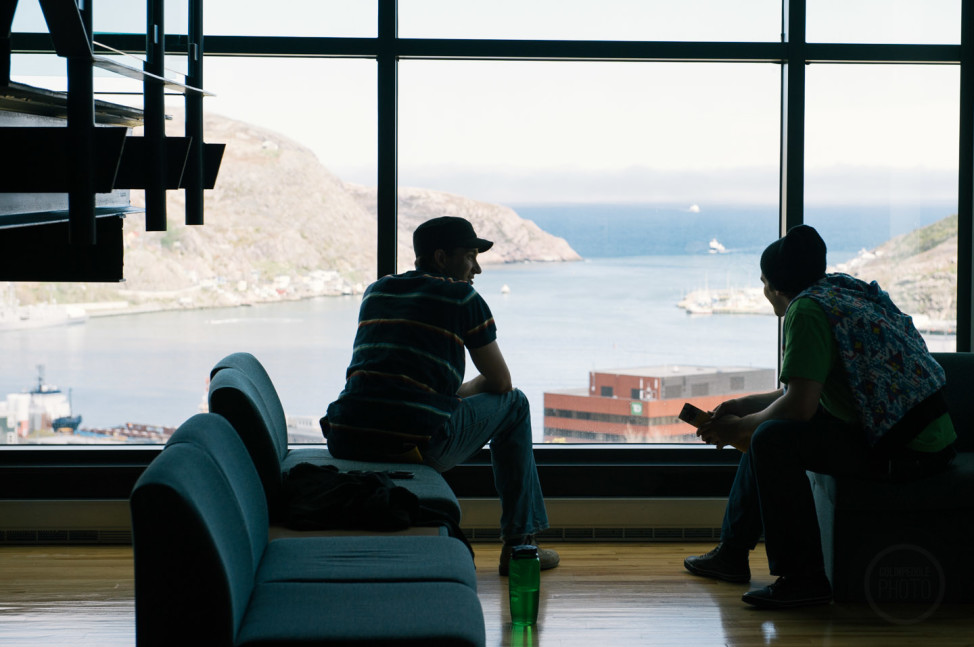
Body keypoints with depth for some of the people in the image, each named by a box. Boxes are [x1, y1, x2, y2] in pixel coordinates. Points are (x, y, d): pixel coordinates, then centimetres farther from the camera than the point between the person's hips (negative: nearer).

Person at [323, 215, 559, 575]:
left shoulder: (376, 291, 22)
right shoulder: (463, 297, 5)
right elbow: (501, 382, 12)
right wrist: (462, 392, 32)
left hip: (346, 444, 6)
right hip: (415, 443, -6)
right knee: (513, 404, 19)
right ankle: (519, 542, 21)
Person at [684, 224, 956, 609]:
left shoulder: (807, 309, -14)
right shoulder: (844, 289, 16)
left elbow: (800, 405, -20)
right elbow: (807, 390, 23)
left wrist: (740, 427, -4)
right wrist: (745, 405, 24)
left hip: (907, 451, -11)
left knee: (772, 440, -21)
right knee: (771, 428, 19)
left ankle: (804, 578, -15)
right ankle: (732, 552, 26)